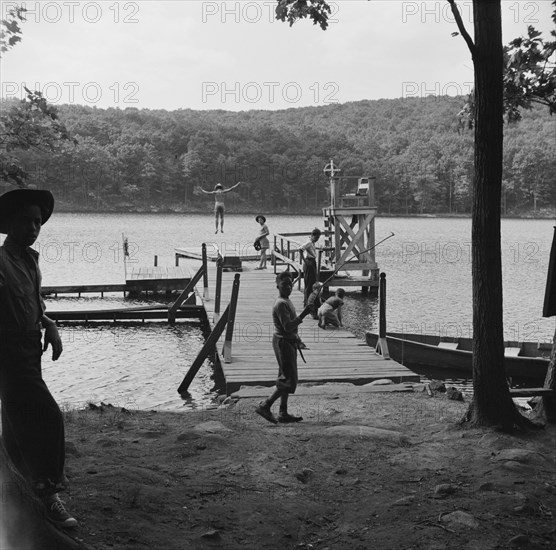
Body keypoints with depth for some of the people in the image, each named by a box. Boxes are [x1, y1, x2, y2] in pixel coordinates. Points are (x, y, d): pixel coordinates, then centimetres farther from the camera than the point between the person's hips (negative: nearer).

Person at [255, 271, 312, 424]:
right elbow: (287, 327, -27)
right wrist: (303, 314, -30)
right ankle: (265, 406, -3)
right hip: (283, 343, -11)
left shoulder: (286, 301, 13)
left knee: (286, 378, 13)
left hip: (289, 342, 11)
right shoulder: (281, 304, -20)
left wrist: (296, 339, 19)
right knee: (289, 380, -9)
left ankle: (283, 413, 18)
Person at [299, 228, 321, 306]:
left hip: (313, 263, 10)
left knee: (313, 282, 15)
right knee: (309, 283, -6)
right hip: (309, 263, -10)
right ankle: (307, 302, -1)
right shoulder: (309, 243, -16)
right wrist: (305, 261, -27)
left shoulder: (312, 243, 13)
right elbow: (301, 249, -29)